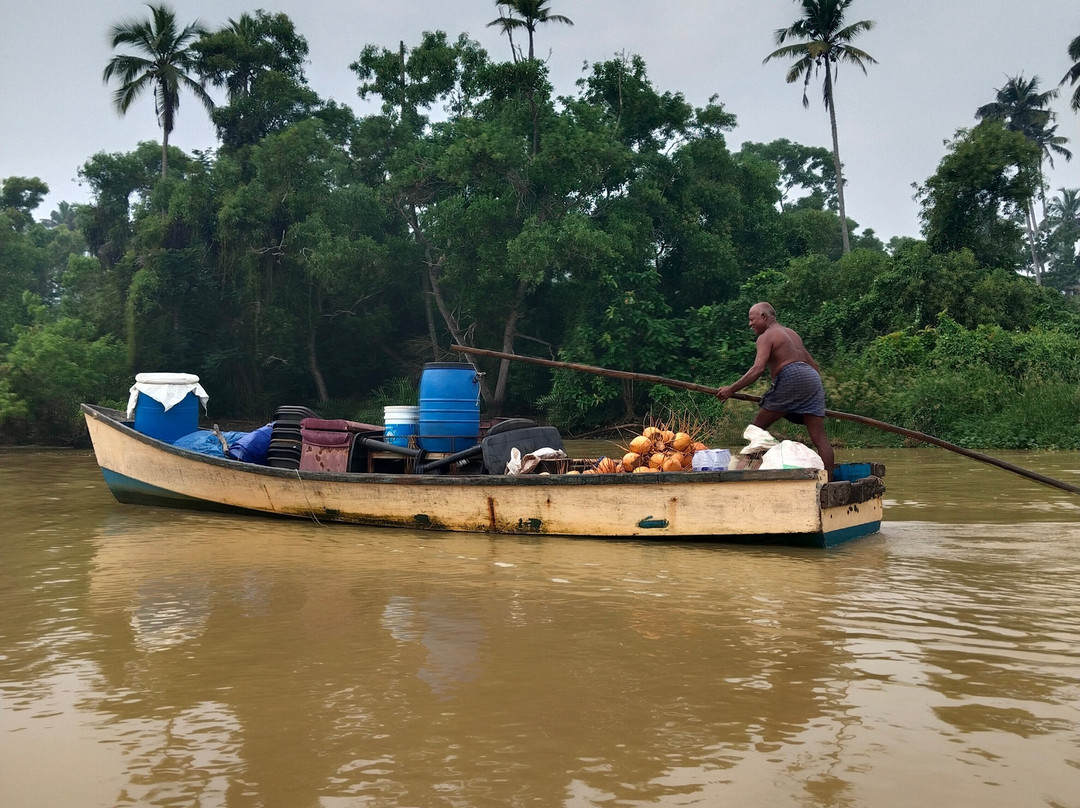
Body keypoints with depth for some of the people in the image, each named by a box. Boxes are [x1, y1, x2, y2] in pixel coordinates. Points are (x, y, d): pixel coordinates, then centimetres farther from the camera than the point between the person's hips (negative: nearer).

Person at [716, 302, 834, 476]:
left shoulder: (766, 337, 5)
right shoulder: (792, 334, 30)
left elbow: (758, 369, -11)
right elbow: (814, 365, 31)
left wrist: (731, 389, -10)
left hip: (791, 378, -8)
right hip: (813, 377, 8)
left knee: (757, 427, 0)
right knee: (819, 437, 1)